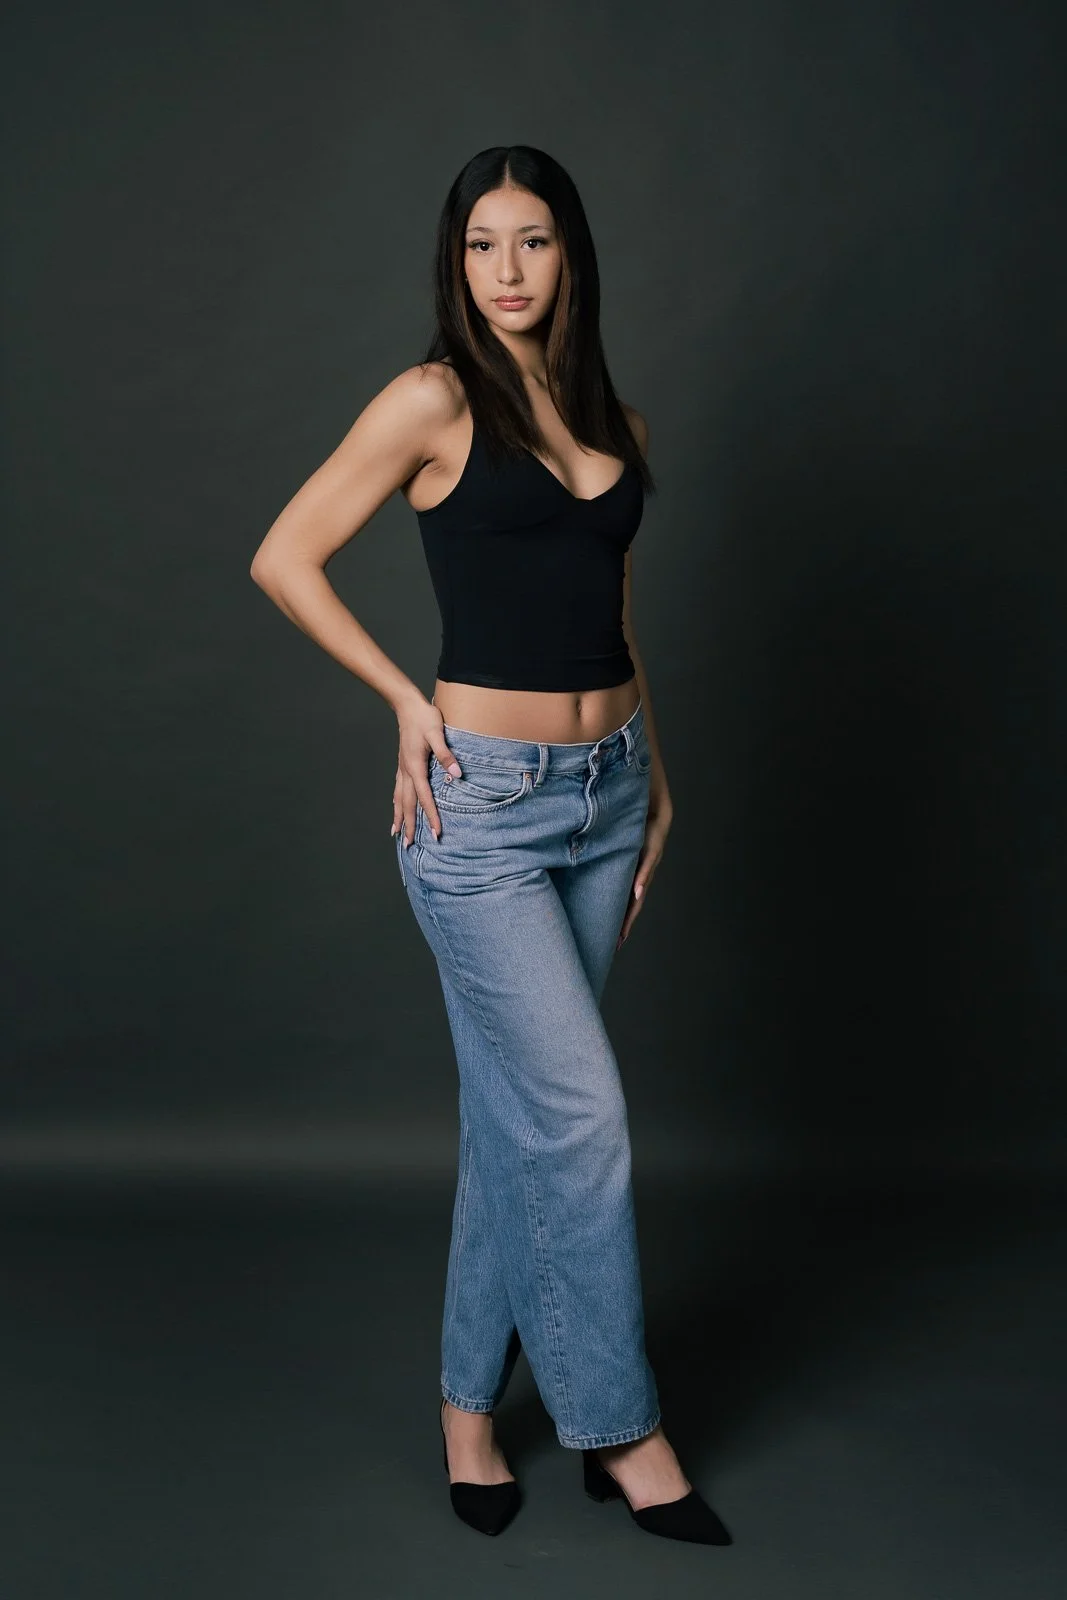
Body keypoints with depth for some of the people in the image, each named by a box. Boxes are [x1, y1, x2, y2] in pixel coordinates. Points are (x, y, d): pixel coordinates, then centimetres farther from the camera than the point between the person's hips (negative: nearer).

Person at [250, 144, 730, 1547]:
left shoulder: (612, 418, 12)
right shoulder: (435, 401, -6)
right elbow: (283, 560, -4)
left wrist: (655, 775, 17)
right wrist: (406, 701, -5)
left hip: (604, 793, 6)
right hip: (484, 801, -6)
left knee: (521, 1114, 12)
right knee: (582, 1114, -5)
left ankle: (473, 1406, 25)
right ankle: (620, 1429, 13)